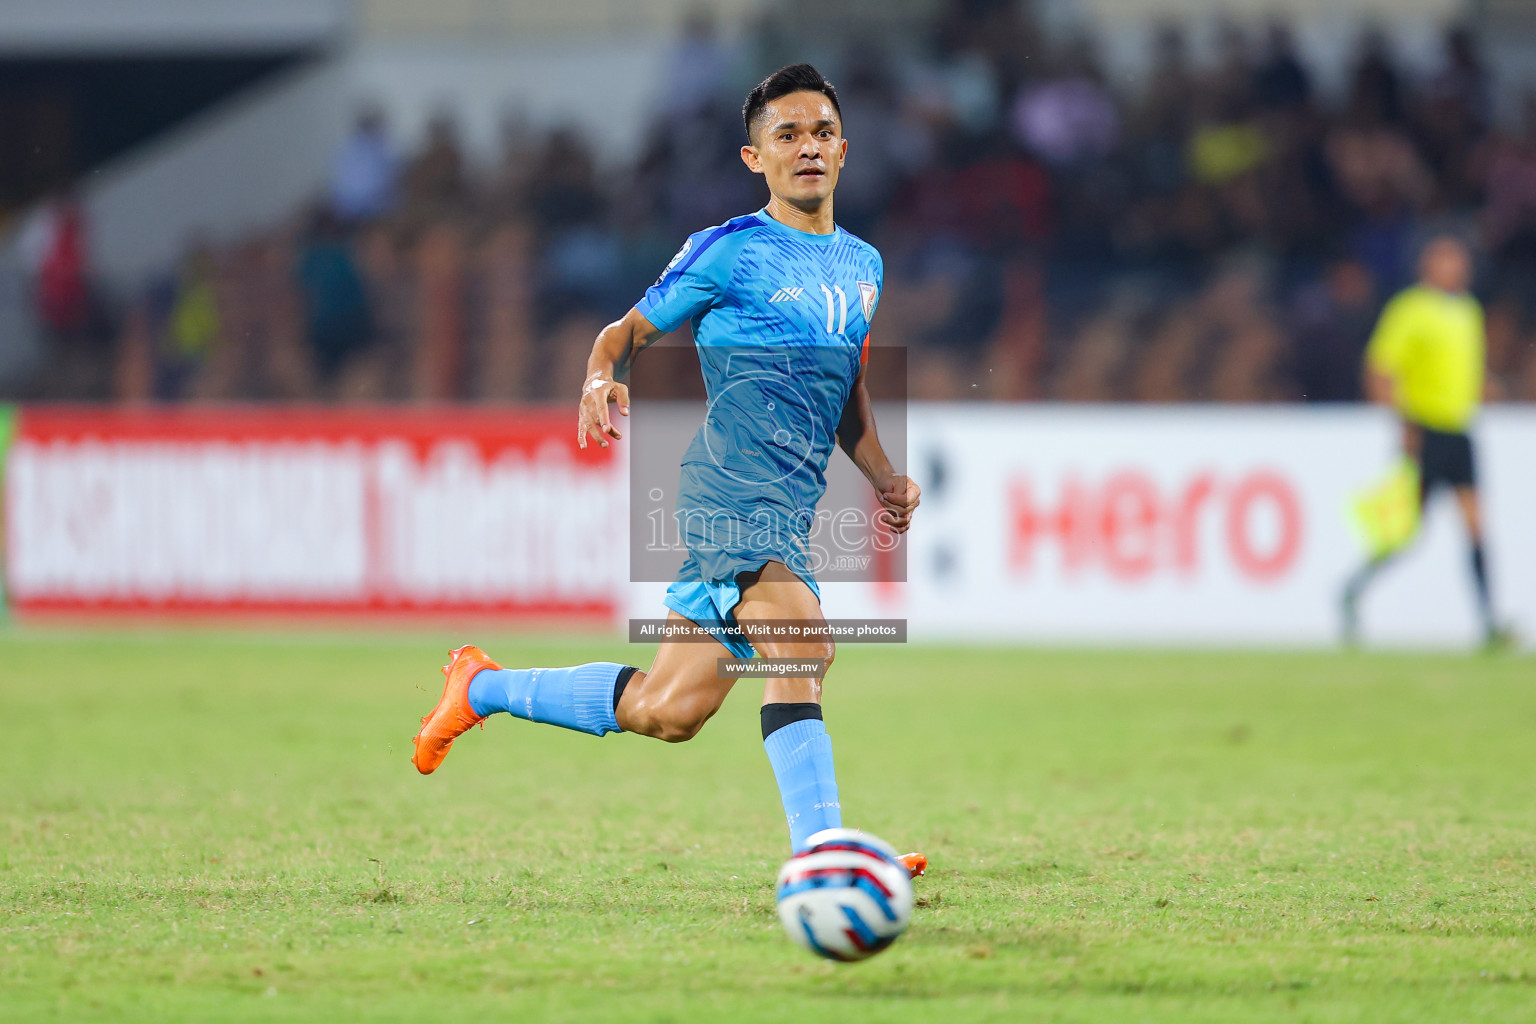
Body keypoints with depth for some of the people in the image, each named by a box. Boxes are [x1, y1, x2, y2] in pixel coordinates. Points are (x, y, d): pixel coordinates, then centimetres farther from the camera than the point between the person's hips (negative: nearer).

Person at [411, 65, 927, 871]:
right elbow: (626, 334, 7)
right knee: (801, 643, -30)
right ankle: (822, 855, -32)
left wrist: (885, 480, 14)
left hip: (790, 503, 7)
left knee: (665, 712, 4)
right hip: (733, 489, -7)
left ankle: (483, 688, 23)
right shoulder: (727, 252, -1)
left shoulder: (862, 265, 19)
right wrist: (602, 380, -16)